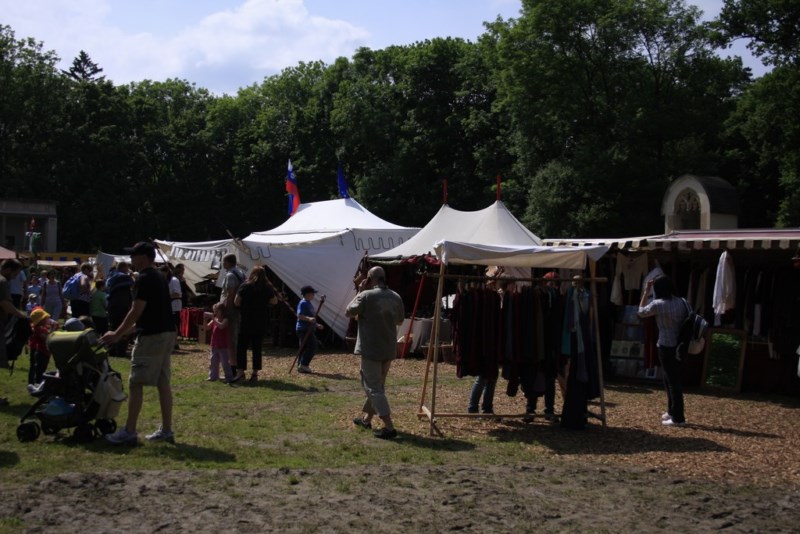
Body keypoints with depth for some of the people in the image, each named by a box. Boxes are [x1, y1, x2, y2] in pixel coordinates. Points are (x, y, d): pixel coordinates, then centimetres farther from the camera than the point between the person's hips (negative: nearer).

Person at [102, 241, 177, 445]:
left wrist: (117, 334, -12)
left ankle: (129, 431, -2)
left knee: (136, 383, -4)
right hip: (167, 334, 9)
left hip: (151, 336, -9)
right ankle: (166, 430, 13)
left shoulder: (144, 279, -13)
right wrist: (124, 331, 25)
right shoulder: (159, 278, 17)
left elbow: (137, 311, -18)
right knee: (163, 382, 11)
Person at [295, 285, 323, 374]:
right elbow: (299, 315, -23)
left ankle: (300, 366, 15)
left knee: (304, 348, 11)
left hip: (308, 329, 10)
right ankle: (303, 365, -12)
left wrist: (316, 325, 29)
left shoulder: (309, 303, 19)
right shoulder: (303, 303, -12)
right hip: (304, 329, -10)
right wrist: (309, 319, -36)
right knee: (312, 347, -13)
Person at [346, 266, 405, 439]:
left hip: (371, 349, -6)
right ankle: (367, 418, 33)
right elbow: (400, 321, 16)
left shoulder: (366, 295, -14)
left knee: (374, 388, -3)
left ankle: (389, 427, -12)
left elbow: (349, 312, -1)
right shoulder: (396, 297, 4)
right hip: (389, 349, 6)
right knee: (378, 385, 20)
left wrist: (359, 292, 4)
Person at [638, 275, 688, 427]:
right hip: (679, 345, 7)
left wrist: (646, 292, 7)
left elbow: (641, 312, 3)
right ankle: (672, 411, 32)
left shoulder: (658, 304, -14)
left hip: (667, 347, -7)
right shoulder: (680, 301, 4)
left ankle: (678, 417, 2)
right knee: (670, 379, 21)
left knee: (673, 381, -2)